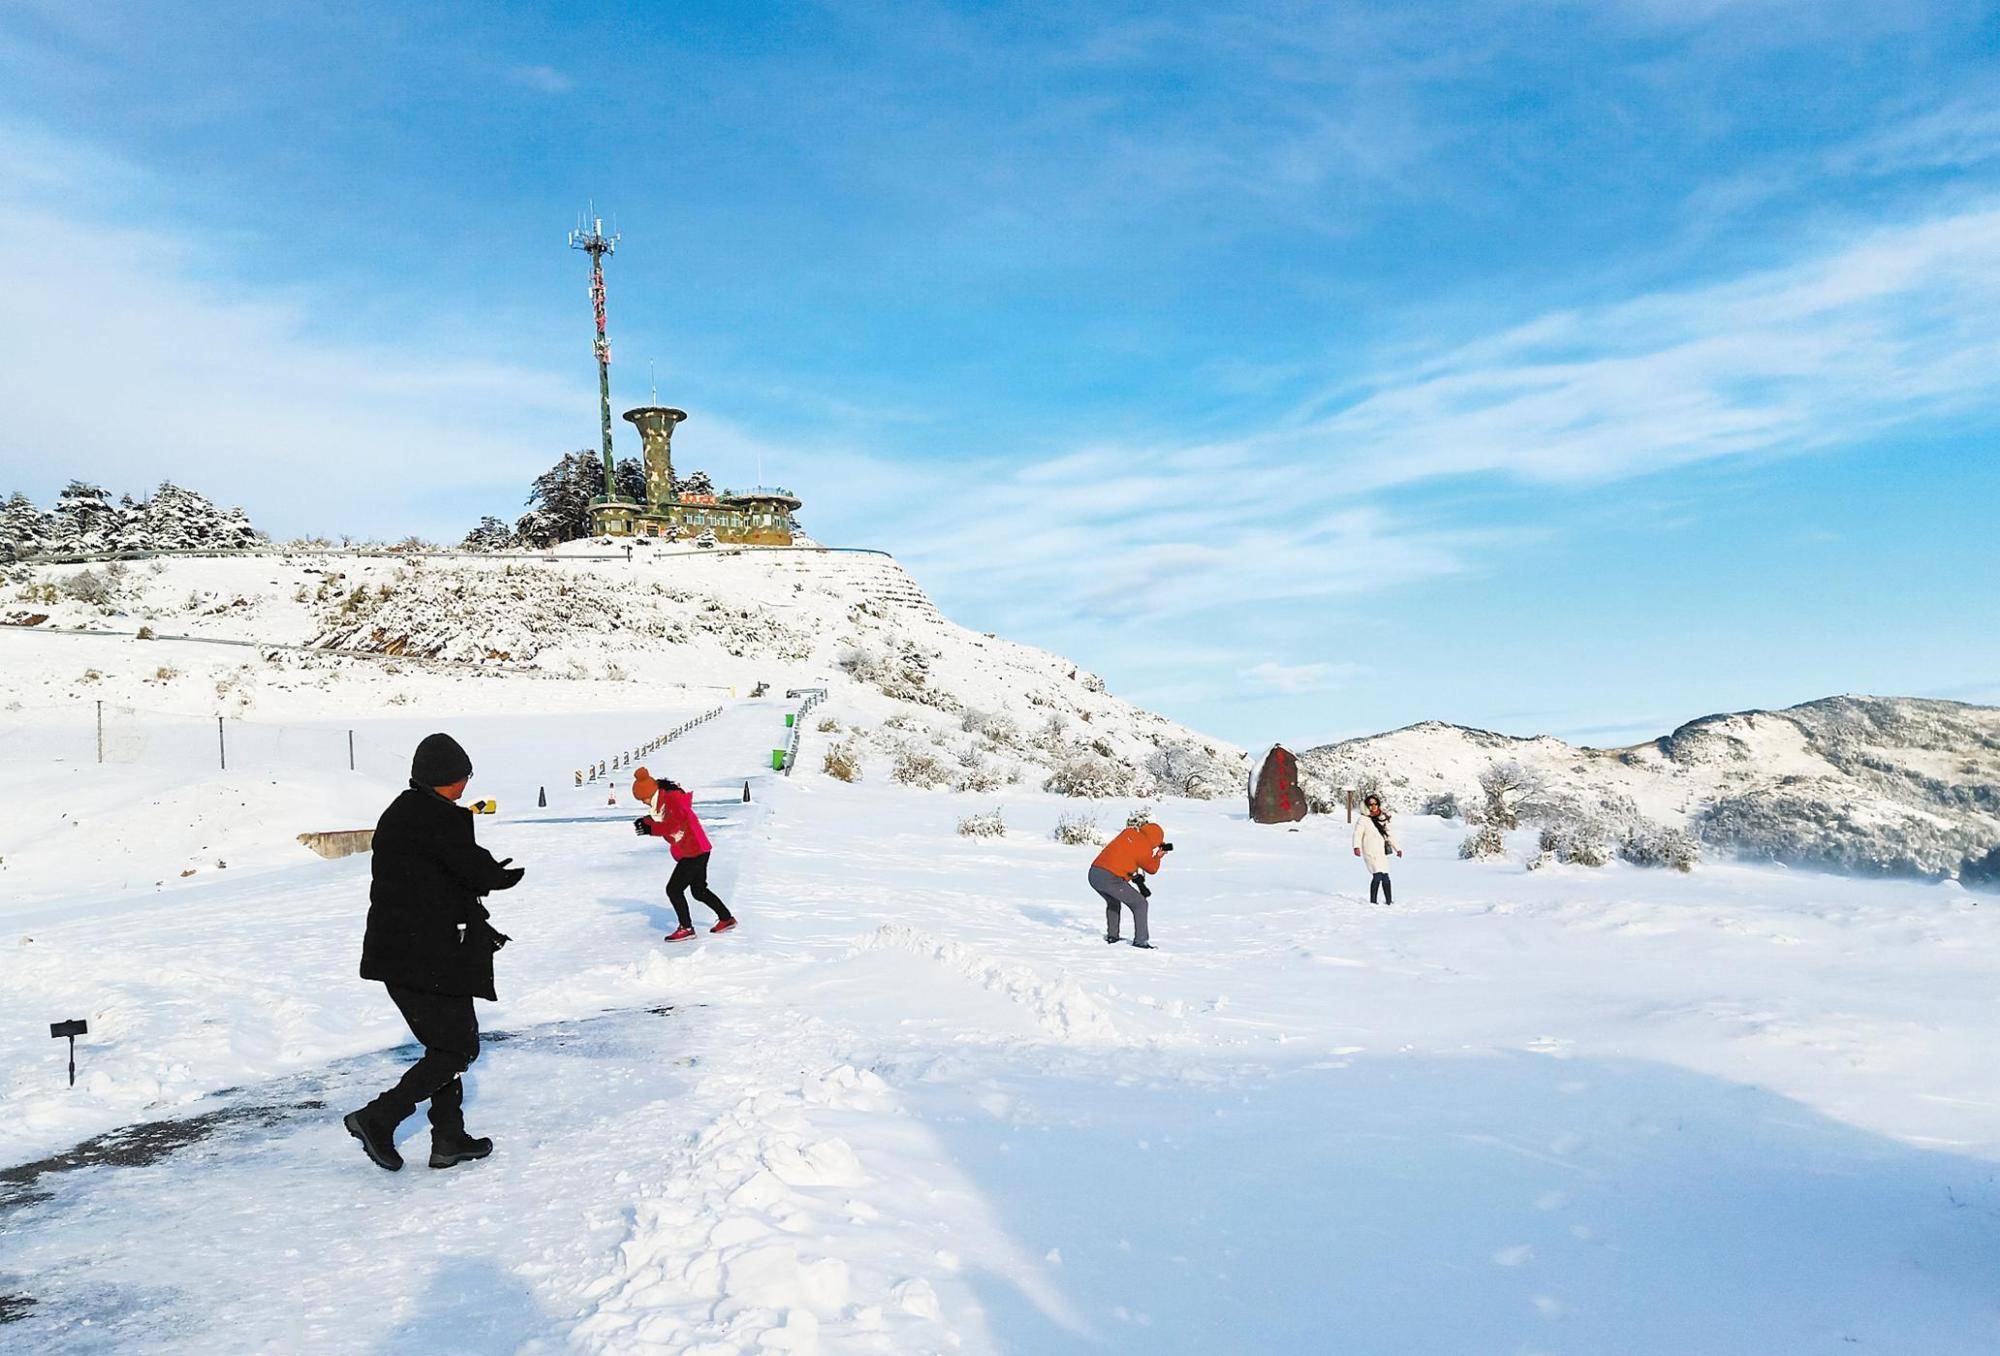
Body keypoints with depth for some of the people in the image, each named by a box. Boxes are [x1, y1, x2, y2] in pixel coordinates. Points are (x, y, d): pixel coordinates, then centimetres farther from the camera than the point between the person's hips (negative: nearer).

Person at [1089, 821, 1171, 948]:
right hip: (1110, 879, -7)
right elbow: (1152, 868, 14)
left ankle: (1112, 935, 34)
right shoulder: (1145, 849, -4)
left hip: (1093, 873, 7)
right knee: (1140, 904, 7)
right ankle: (1140, 940, 5)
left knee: (1113, 902, 33)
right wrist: (1159, 855, 29)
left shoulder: (1127, 832, 14)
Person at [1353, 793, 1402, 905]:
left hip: (1382, 851, 6)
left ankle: (1389, 901, 22)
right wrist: (1356, 847, -28)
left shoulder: (1383, 818, 16)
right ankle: (1372, 901, -11)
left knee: (1385, 876, 9)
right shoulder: (1363, 819, -2)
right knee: (1378, 875, -18)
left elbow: (1389, 835, 25)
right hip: (1371, 851, -6)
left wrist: (1397, 848, 26)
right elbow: (1357, 833, -12)